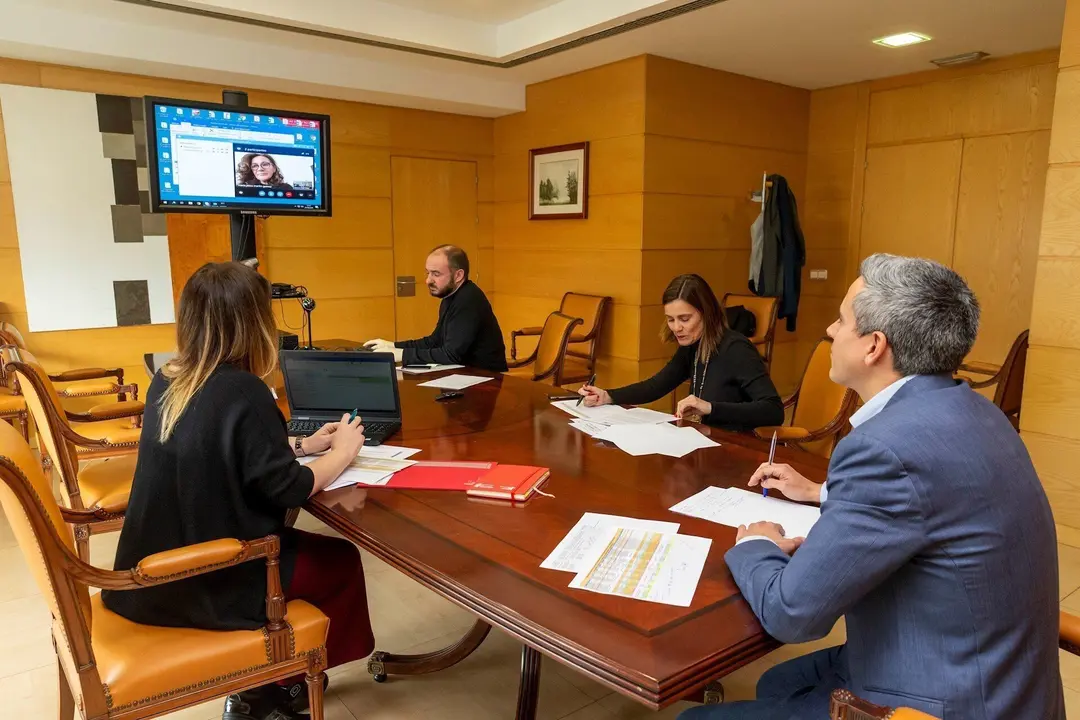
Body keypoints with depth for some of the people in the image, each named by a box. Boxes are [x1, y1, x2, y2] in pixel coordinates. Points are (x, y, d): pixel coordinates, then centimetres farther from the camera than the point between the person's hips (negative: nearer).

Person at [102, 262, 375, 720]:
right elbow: (287, 490, -19)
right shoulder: (242, 391, -24)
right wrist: (341, 453, -3)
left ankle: (261, 682, 30)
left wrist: (300, 445, 13)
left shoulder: (165, 381, 1)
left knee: (303, 545, 26)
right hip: (206, 582, -8)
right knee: (341, 561, 13)